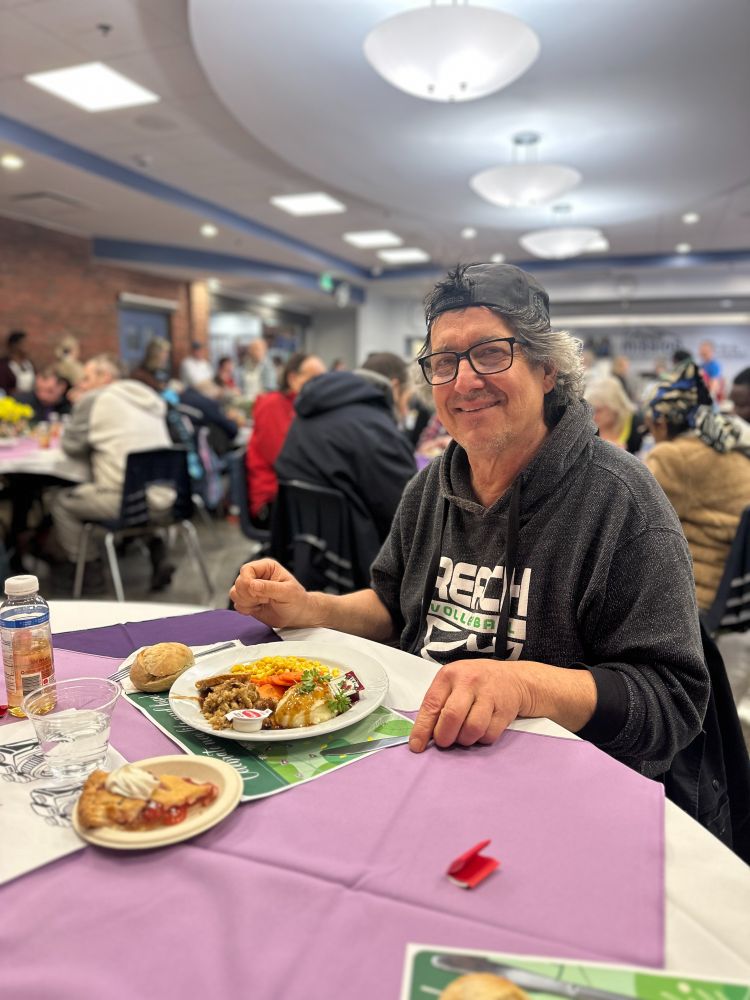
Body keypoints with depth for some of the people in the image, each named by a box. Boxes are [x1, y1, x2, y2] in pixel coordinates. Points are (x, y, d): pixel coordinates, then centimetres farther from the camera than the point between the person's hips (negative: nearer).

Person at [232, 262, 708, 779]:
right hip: (412, 745, 4)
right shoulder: (430, 486, 4)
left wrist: (527, 684, -34)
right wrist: (309, 609, -4)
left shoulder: (619, 499, -16)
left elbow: (675, 701, -18)